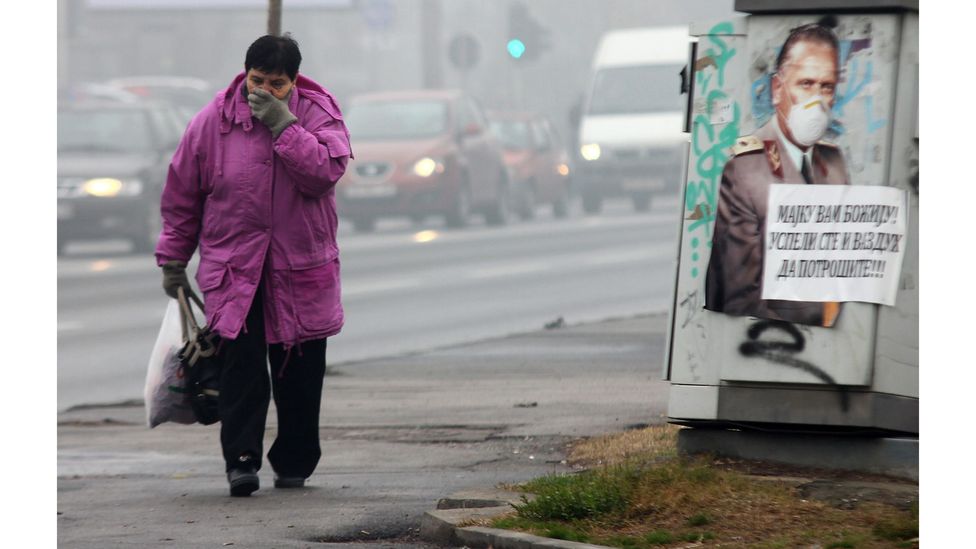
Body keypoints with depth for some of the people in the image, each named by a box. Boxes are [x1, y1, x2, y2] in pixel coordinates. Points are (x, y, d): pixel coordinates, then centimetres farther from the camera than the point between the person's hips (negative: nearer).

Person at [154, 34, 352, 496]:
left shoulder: (318, 115, -2)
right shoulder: (213, 121, -1)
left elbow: (326, 171, -21)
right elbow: (182, 194, 8)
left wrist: (283, 125, -23)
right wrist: (173, 259, 11)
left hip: (302, 269, 1)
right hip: (232, 265, -1)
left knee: (299, 371, 5)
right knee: (241, 363, -14)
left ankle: (294, 463, 18)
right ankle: (241, 459, -14)